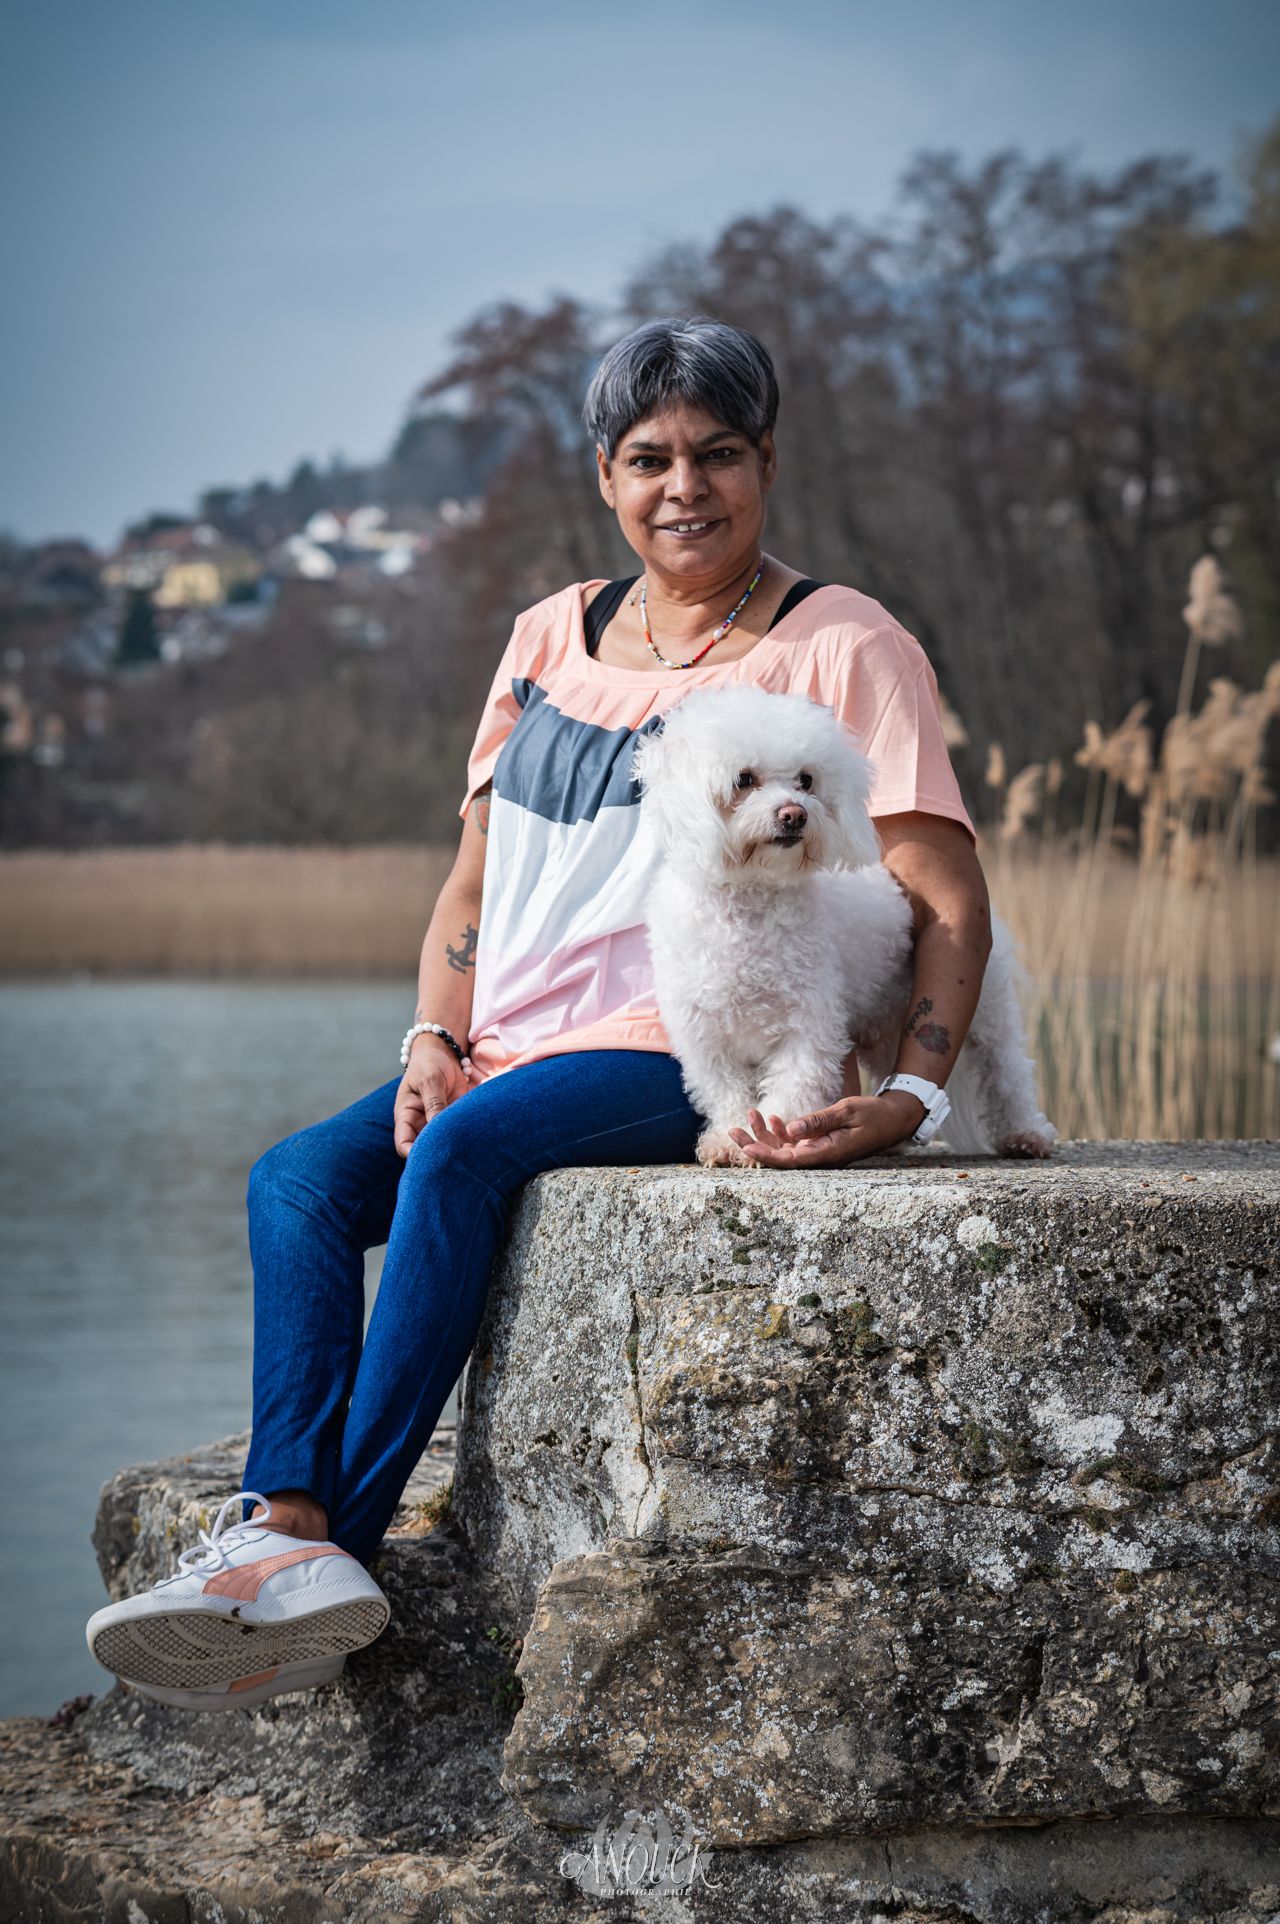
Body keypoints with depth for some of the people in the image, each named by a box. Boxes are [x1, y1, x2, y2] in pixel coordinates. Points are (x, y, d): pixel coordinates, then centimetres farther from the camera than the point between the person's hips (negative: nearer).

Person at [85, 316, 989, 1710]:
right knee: (298, 1179, -18)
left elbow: (948, 902, -7)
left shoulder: (839, 646, 0)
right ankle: (284, 1532, -33)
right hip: (514, 1059, 6)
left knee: (467, 1147, -32)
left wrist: (909, 1098, -21)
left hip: (686, 1061, -6)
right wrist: (433, 1041, 2)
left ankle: (334, 1536, -31)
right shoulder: (554, 636, 17)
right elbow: (473, 885, 20)